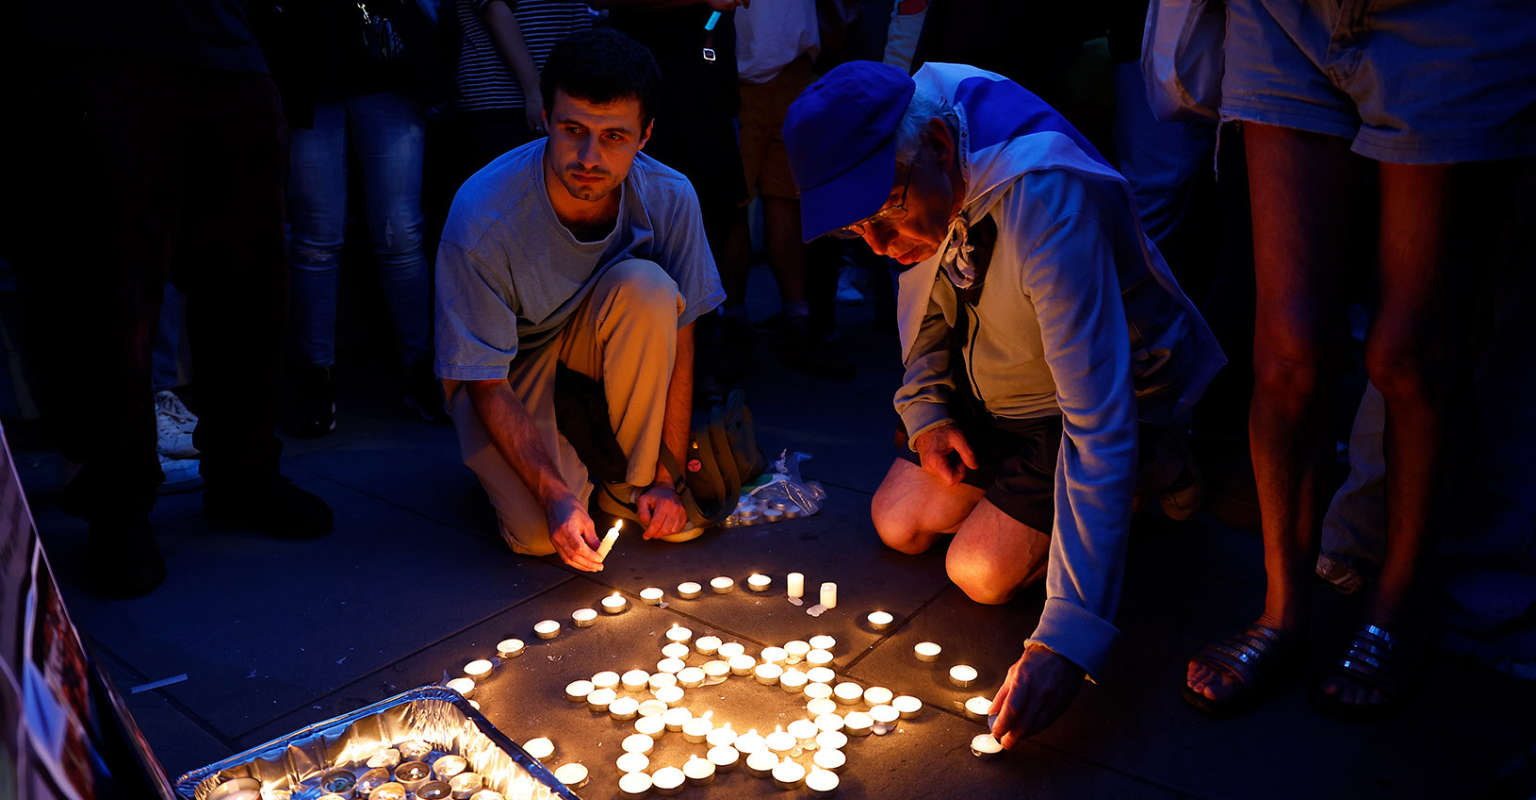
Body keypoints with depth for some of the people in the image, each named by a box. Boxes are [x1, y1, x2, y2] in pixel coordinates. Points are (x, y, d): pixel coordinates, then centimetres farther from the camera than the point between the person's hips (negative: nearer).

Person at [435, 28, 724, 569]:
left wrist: (666, 479, -15)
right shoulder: (482, 216, -31)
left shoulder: (669, 198, -23)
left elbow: (676, 339, -12)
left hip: (593, 344, 3)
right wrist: (557, 497, -35)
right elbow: (487, 383, -24)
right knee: (540, 533, -25)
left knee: (646, 284, -32)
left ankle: (632, 480, -12)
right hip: (506, 367, -3)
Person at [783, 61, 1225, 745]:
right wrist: (925, 407, -7)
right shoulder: (894, 174, -16)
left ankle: (1156, 484, 9)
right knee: (898, 523, 3)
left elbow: (1100, 424, -43)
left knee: (983, 572, -14)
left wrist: (1066, 640, -46)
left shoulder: (1047, 206, -41)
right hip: (991, 392, 7)